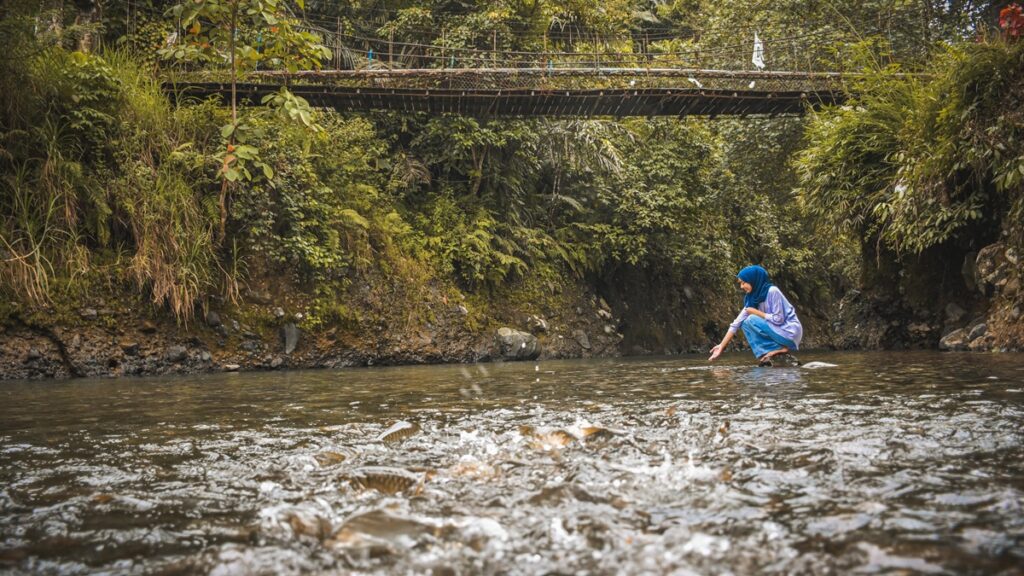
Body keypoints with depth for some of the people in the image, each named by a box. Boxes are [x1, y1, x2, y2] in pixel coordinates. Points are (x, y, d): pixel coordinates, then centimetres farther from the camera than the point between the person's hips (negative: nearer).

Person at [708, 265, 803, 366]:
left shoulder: (772, 291, -16)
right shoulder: (752, 298, 6)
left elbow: (778, 319, -20)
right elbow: (737, 323, 4)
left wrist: (755, 312, -12)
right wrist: (721, 347, 1)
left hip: (790, 333, -8)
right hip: (777, 332, 8)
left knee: (751, 320, -17)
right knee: (746, 323, 4)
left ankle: (780, 350, -12)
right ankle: (765, 355, -4)